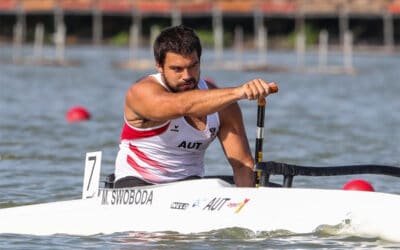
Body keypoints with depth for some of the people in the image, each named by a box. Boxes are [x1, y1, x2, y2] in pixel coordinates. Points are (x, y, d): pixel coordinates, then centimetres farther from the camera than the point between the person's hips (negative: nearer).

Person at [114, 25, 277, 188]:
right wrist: (238, 92, -54)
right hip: (136, 182, -4)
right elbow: (183, 106, -42)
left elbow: (243, 164, -7)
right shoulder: (143, 92, -19)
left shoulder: (223, 101, -6)